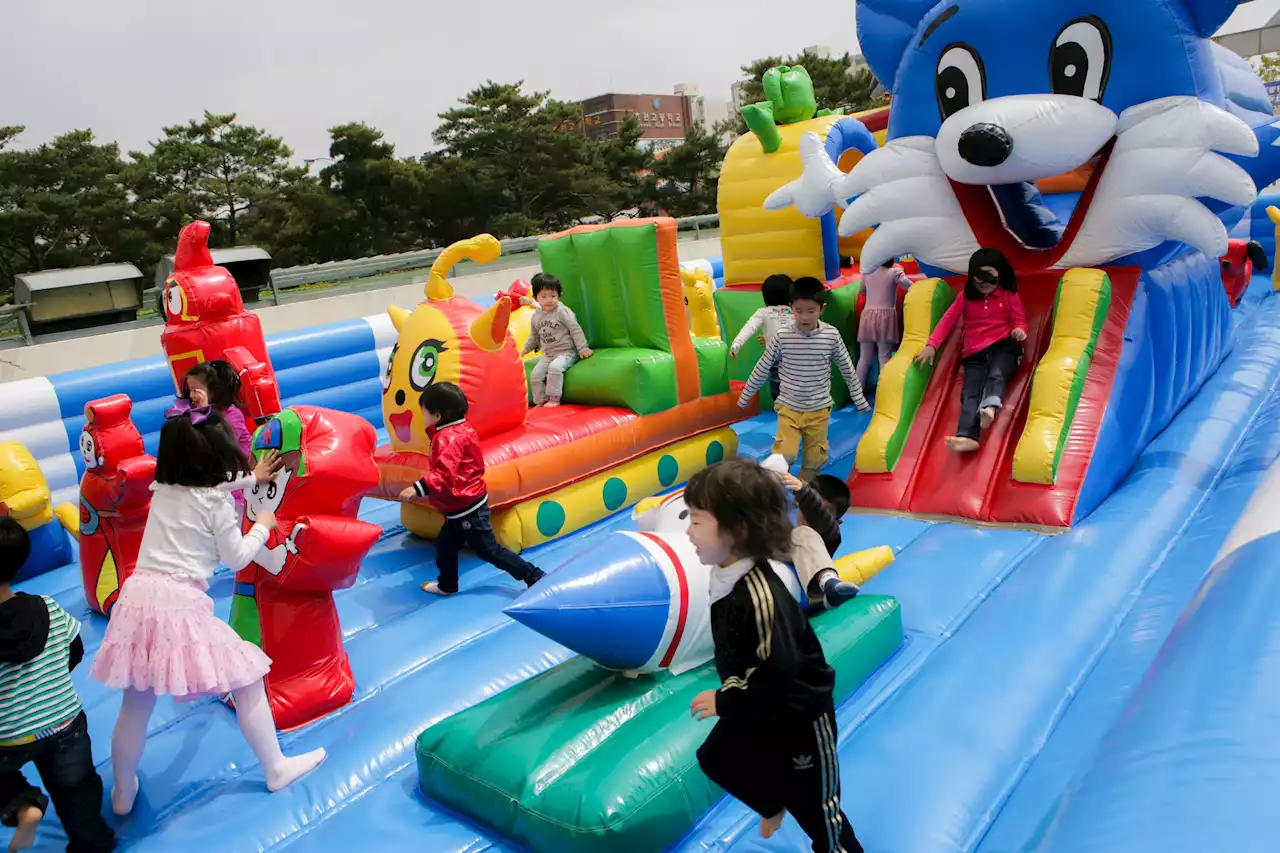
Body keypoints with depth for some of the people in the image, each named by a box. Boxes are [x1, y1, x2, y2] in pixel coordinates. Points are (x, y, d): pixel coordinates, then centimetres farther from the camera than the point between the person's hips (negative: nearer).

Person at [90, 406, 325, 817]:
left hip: (139, 598, 6)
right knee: (249, 682, 10)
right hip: (183, 605, -6)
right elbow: (237, 558, 4)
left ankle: (123, 793, 38)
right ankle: (276, 769, 20)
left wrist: (250, 479, 43)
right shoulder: (217, 501, -4)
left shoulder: (162, 490, 14)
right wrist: (262, 526, 20)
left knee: (135, 705, 20)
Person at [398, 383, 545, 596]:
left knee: (488, 550, -1)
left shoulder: (448, 438, -26)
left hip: (467, 508, -10)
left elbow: (444, 475, -39)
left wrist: (418, 488, -45)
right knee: (445, 544, 21)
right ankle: (447, 585, 37)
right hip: (462, 506, 10)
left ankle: (534, 577, 4)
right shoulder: (459, 429, 5)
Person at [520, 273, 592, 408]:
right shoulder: (535, 317, 7)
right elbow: (534, 337, 23)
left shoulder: (562, 311, -12)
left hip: (567, 352, -6)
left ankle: (554, 399, -23)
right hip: (548, 355, 6)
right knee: (535, 375, -8)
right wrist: (524, 350, 26)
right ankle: (540, 402, 6)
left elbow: (575, 330, -12)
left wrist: (582, 348, -16)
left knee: (555, 367, -32)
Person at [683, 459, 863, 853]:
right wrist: (728, 696, 12)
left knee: (816, 809, 8)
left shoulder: (760, 593, -35)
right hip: (757, 707, 9)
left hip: (798, 715, -9)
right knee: (717, 759, 27)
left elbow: (777, 670, -34)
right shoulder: (727, 574, -7)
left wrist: (725, 703, -23)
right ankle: (773, 803, 52)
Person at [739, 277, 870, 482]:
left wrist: (859, 399, 10)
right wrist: (745, 395, 8)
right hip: (788, 407, -1)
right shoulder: (782, 336, -10)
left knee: (815, 458, 10)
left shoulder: (832, 335, -9)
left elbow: (847, 369, 4)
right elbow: (762, 368, 1)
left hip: (819, 409, 1)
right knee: (785, 454, -14)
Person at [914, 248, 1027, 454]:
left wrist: (1019, 331, -17)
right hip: (975, 354, 1)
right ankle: (967, 436, -49)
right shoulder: (967, 297, 18)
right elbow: (948, 319, 10)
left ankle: (990, 408, -68)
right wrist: (931, 346, -3)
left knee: (996, 375, -36)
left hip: (1003, 346, -1)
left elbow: (1020, 321, 10)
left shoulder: (1009, 295, 14)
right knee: (970, 393, -25)